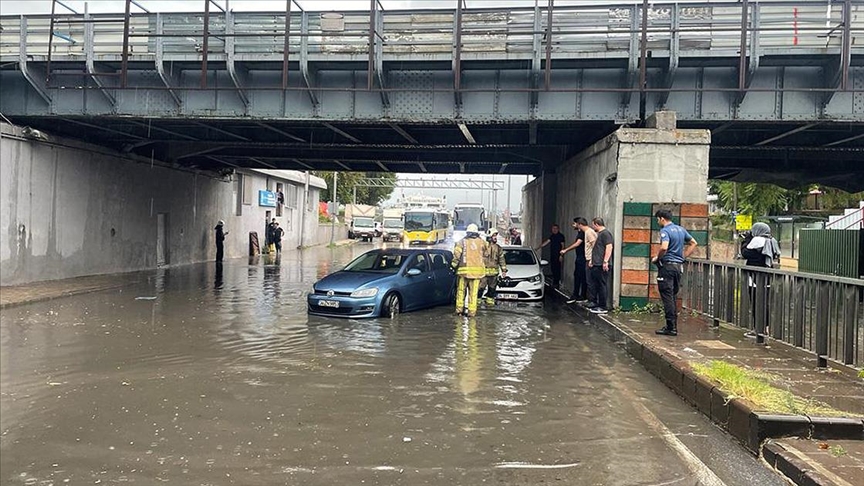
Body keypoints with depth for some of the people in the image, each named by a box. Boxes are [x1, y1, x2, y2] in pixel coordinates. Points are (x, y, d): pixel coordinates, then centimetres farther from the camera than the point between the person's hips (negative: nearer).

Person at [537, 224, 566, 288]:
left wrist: (561, 255, -15)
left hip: (557, 255, -7)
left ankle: (556, 283, -4)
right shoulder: (552, 236, 16)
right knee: (553, 268, 7)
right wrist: (538, 247, 7)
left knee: (557, 269, -7)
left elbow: (562, 246, -9)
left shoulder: (561, 236, -5)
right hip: (552, 255, 7)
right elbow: (546, 242, 13)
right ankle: (554, 282, 14)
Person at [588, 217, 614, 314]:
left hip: (602, 266, -11)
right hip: (596, 265, 11)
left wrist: (605, 261, -24)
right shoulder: (599, 234, 20)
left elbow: (609, 247, -20)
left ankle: (603, 307, 1)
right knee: (592, 285, 14)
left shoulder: (605, 233, -11)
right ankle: (597, 304, 22)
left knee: (602, 286, -5)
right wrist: (592, 260, 25)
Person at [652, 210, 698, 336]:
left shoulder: (665, 231, -13)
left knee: (667, 297, -4)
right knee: (674, 297, 14)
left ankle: (671, 328, -4)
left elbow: (664, 247, -29)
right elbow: (693, 243, 21)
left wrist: (657, 258, -12)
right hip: (679, 266, 8)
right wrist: (684, 256, 18)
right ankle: (674, 326, 18)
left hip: (667, 265, -8)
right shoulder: (681, 229, 13)